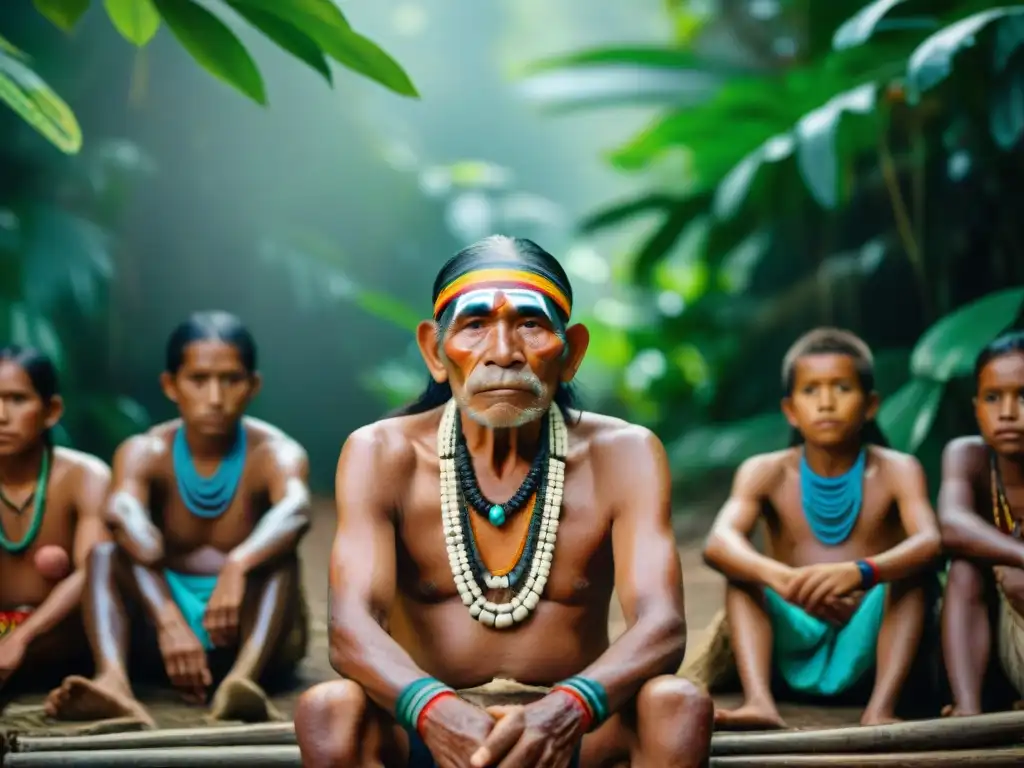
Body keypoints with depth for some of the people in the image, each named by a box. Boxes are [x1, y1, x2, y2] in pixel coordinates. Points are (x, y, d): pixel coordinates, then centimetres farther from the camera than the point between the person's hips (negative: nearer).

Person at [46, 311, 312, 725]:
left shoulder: (274, 452, -12)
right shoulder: (145, 451, -8)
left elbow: (296, 511, -36)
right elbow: (124, 513, -31)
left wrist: (237, 567, -58)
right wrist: (168, 620, -49)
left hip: (254, 630, -1)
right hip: (168, 617, 2)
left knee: (279, 559, -30)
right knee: (106, 554, -23)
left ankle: (244, 677, -55)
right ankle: (113, 680, -47)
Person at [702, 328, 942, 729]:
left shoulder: (896, 470, -4)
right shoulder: (765, 472, -2)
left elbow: (929, 541, -24)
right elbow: (718, 543, -21)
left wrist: (859, 572, -45)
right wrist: (780, 578, -43)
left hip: (868, 643, -1)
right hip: (794, 647, 1)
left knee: (912, 570, -24)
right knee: (742, 571, -19)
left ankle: (881, 708, -35)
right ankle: (758, 702, -36)